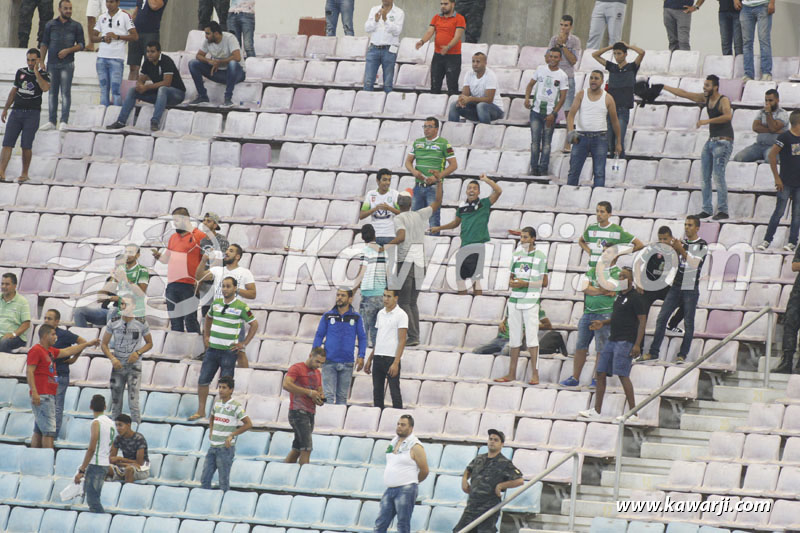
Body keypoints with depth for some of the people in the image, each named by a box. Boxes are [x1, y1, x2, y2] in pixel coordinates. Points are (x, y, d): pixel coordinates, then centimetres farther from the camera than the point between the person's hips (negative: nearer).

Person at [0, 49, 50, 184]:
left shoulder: (44, 75, 0)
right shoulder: (21, 72, 11)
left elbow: (45, 88, -22)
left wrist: (36, 72, -17)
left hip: (32, 113, -3)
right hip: (16, 112, 3)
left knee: (26, 146, -4)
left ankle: (24, 174, 9)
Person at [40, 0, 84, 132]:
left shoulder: (76, 26, 6)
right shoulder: (51, 25, 10)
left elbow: (81, 45, 5)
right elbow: (44, 44, 10)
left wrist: (68, 50, -11)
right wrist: (41, 62, 3)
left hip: (67, 64, -2)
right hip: (52, 64, 2)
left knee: (66, 92, -7)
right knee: (52, 92, 4)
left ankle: (64, 121, -7)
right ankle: (52, 122, 8)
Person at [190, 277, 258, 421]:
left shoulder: (241, 307, -7)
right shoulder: (216, 303, 7)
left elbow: (254, 325, 0)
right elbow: (208, 318, 26)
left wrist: (243, 344, -3)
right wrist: (206, 336, 16)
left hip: (229, 351, -5)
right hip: (212, 349, 5)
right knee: (203, 380, 3)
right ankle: (200, 411, 13)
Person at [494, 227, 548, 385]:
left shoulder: (540, 256, -3)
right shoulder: (516, 255, 13)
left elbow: (544, 282, -5)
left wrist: (525, 284, -16)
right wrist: (511, 282, -5)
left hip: (531, 302, -5)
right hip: (515, 300, 5)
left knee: (531, 336, -8)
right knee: (514, 337, 8)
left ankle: (535, 374, -6)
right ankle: (512, 373, 13)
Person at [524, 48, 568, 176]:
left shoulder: (562, 76, -4)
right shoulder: (541, 69, 5)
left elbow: (562, 98, -5)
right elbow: (531, 84, 15)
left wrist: (553, 114, -12)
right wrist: (527, 98, -3)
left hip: (550, 113, -2)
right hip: (536, 111, 2)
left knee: (546, 142, 2)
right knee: (535, 140, 0)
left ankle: (544, 168, 7)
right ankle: (534, 167, 7)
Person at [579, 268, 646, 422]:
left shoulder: (635, 298, -9)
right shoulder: (619, 295, 17)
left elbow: (642, 321, -13)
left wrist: (637, 344, -19)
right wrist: (603, 323, 10)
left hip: (626, 341, -9)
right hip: (613, 339, 9)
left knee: (622, 375, -14)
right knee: (601, 373, 6)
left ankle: (633, 413, -12)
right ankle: (597, 410, 12)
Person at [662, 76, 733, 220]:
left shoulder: (724, 100, -13)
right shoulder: (705, 98, 11)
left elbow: (728, 116, -32)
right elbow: (684, 93, 17)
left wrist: (707, 121, -30)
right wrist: (663, 87, 18)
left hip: (723, 142, -9)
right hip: (711, 141, 9)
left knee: (718, 176, -14)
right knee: (705, 177, 5)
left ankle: (723, 211, -13)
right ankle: (707, 209, 9)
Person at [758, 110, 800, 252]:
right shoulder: (785, 137, -11)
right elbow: (772, 155, -13)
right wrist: (777, 177, -12)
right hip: (786, 182, -5)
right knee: (779, 211, -3)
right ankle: (767, 239, 6)